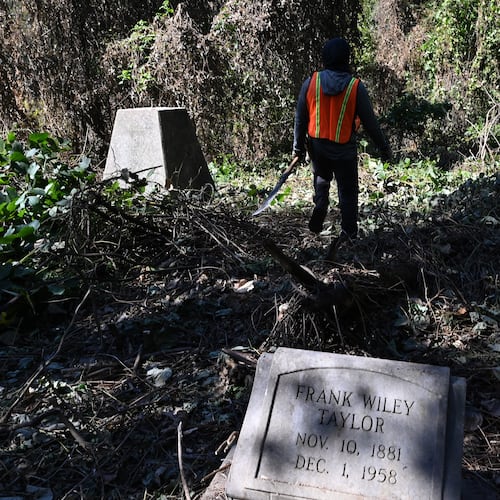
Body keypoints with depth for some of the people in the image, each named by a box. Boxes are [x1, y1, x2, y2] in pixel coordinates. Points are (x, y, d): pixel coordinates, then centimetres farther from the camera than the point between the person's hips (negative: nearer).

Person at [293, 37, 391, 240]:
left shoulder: (311, 83, -5)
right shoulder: (356, 87, -11)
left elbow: (300, 118, 0)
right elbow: (370, 122, -6)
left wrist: (298, 146, 12)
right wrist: (383, 147, 6)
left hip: (317, 146, 2)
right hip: (344, 149, -2)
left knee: (321, 179, 27)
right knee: (348, 192, 11)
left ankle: (320, 204, 0)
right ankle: (349, 232, 11)